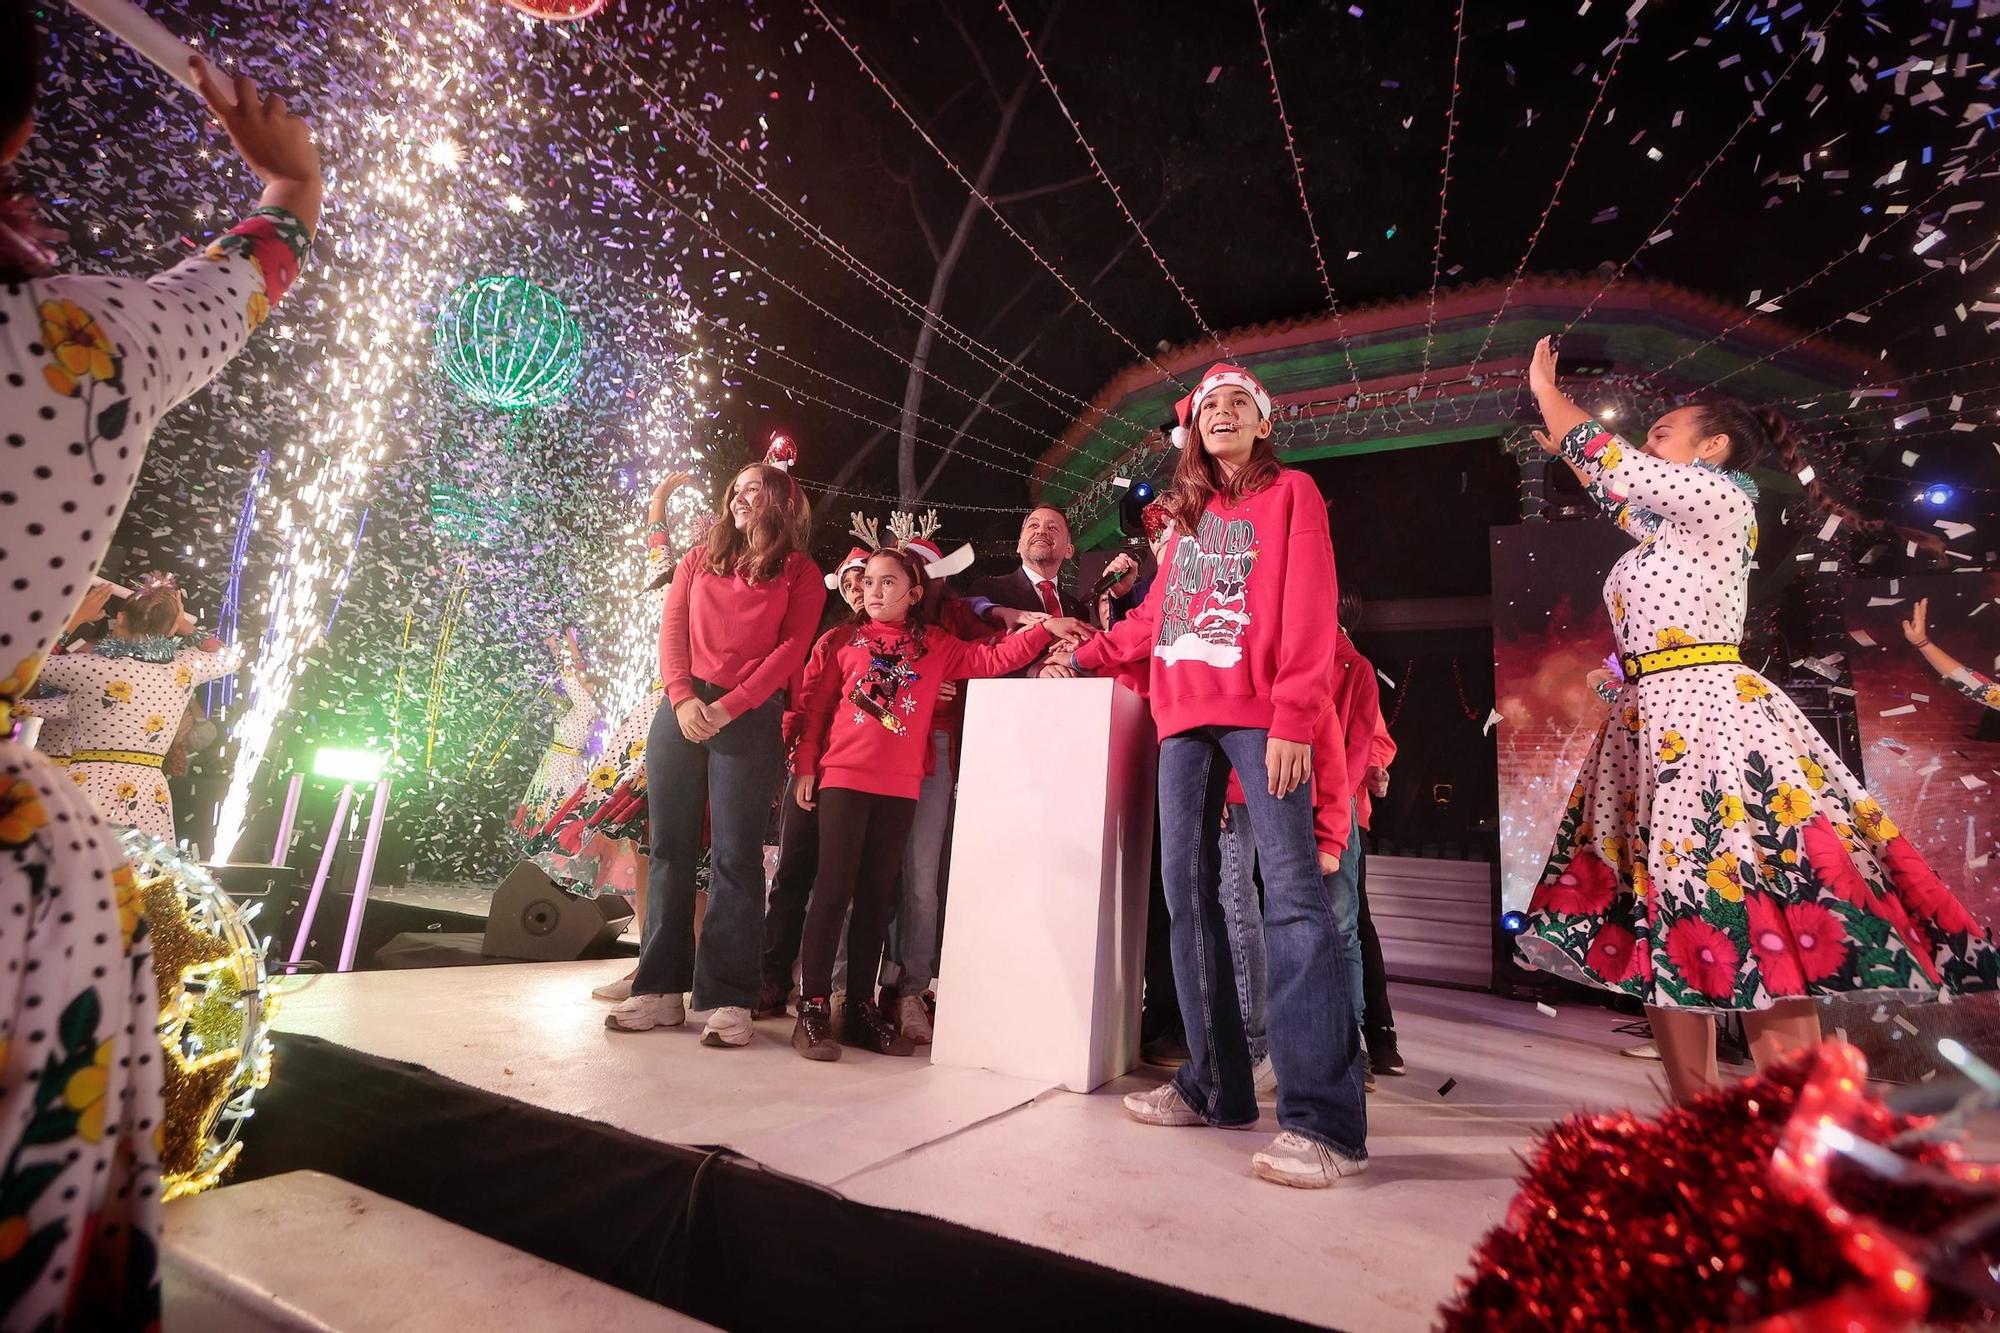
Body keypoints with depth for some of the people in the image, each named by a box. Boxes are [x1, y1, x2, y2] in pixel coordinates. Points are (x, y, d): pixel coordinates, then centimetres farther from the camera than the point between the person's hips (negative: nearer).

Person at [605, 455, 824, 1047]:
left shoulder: (800, 573, 6)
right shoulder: (700, 559, 17)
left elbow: (791, 648, -4)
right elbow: (672, 631, 8)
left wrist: (729, 707, -14)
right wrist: (683, 698, -9)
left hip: (751, 715, -4)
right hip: (682, 708, 4)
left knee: (734, 854, -4)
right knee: (669, 847, 5)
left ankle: (726, 999, 1)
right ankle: (661, 989, 13)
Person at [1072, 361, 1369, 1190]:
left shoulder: (1291, 493, 8)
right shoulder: (1189, 512, 25)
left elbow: (1309, 611, -5)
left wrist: (1293, 718, -15)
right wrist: (1091, 654, 24)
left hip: (1261, 713, -6)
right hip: (1185, 713, 6)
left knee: (1291, 886, -14)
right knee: (1186, 889, 3)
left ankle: (1325, 1119, -10)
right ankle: (1216, 1086, 14)